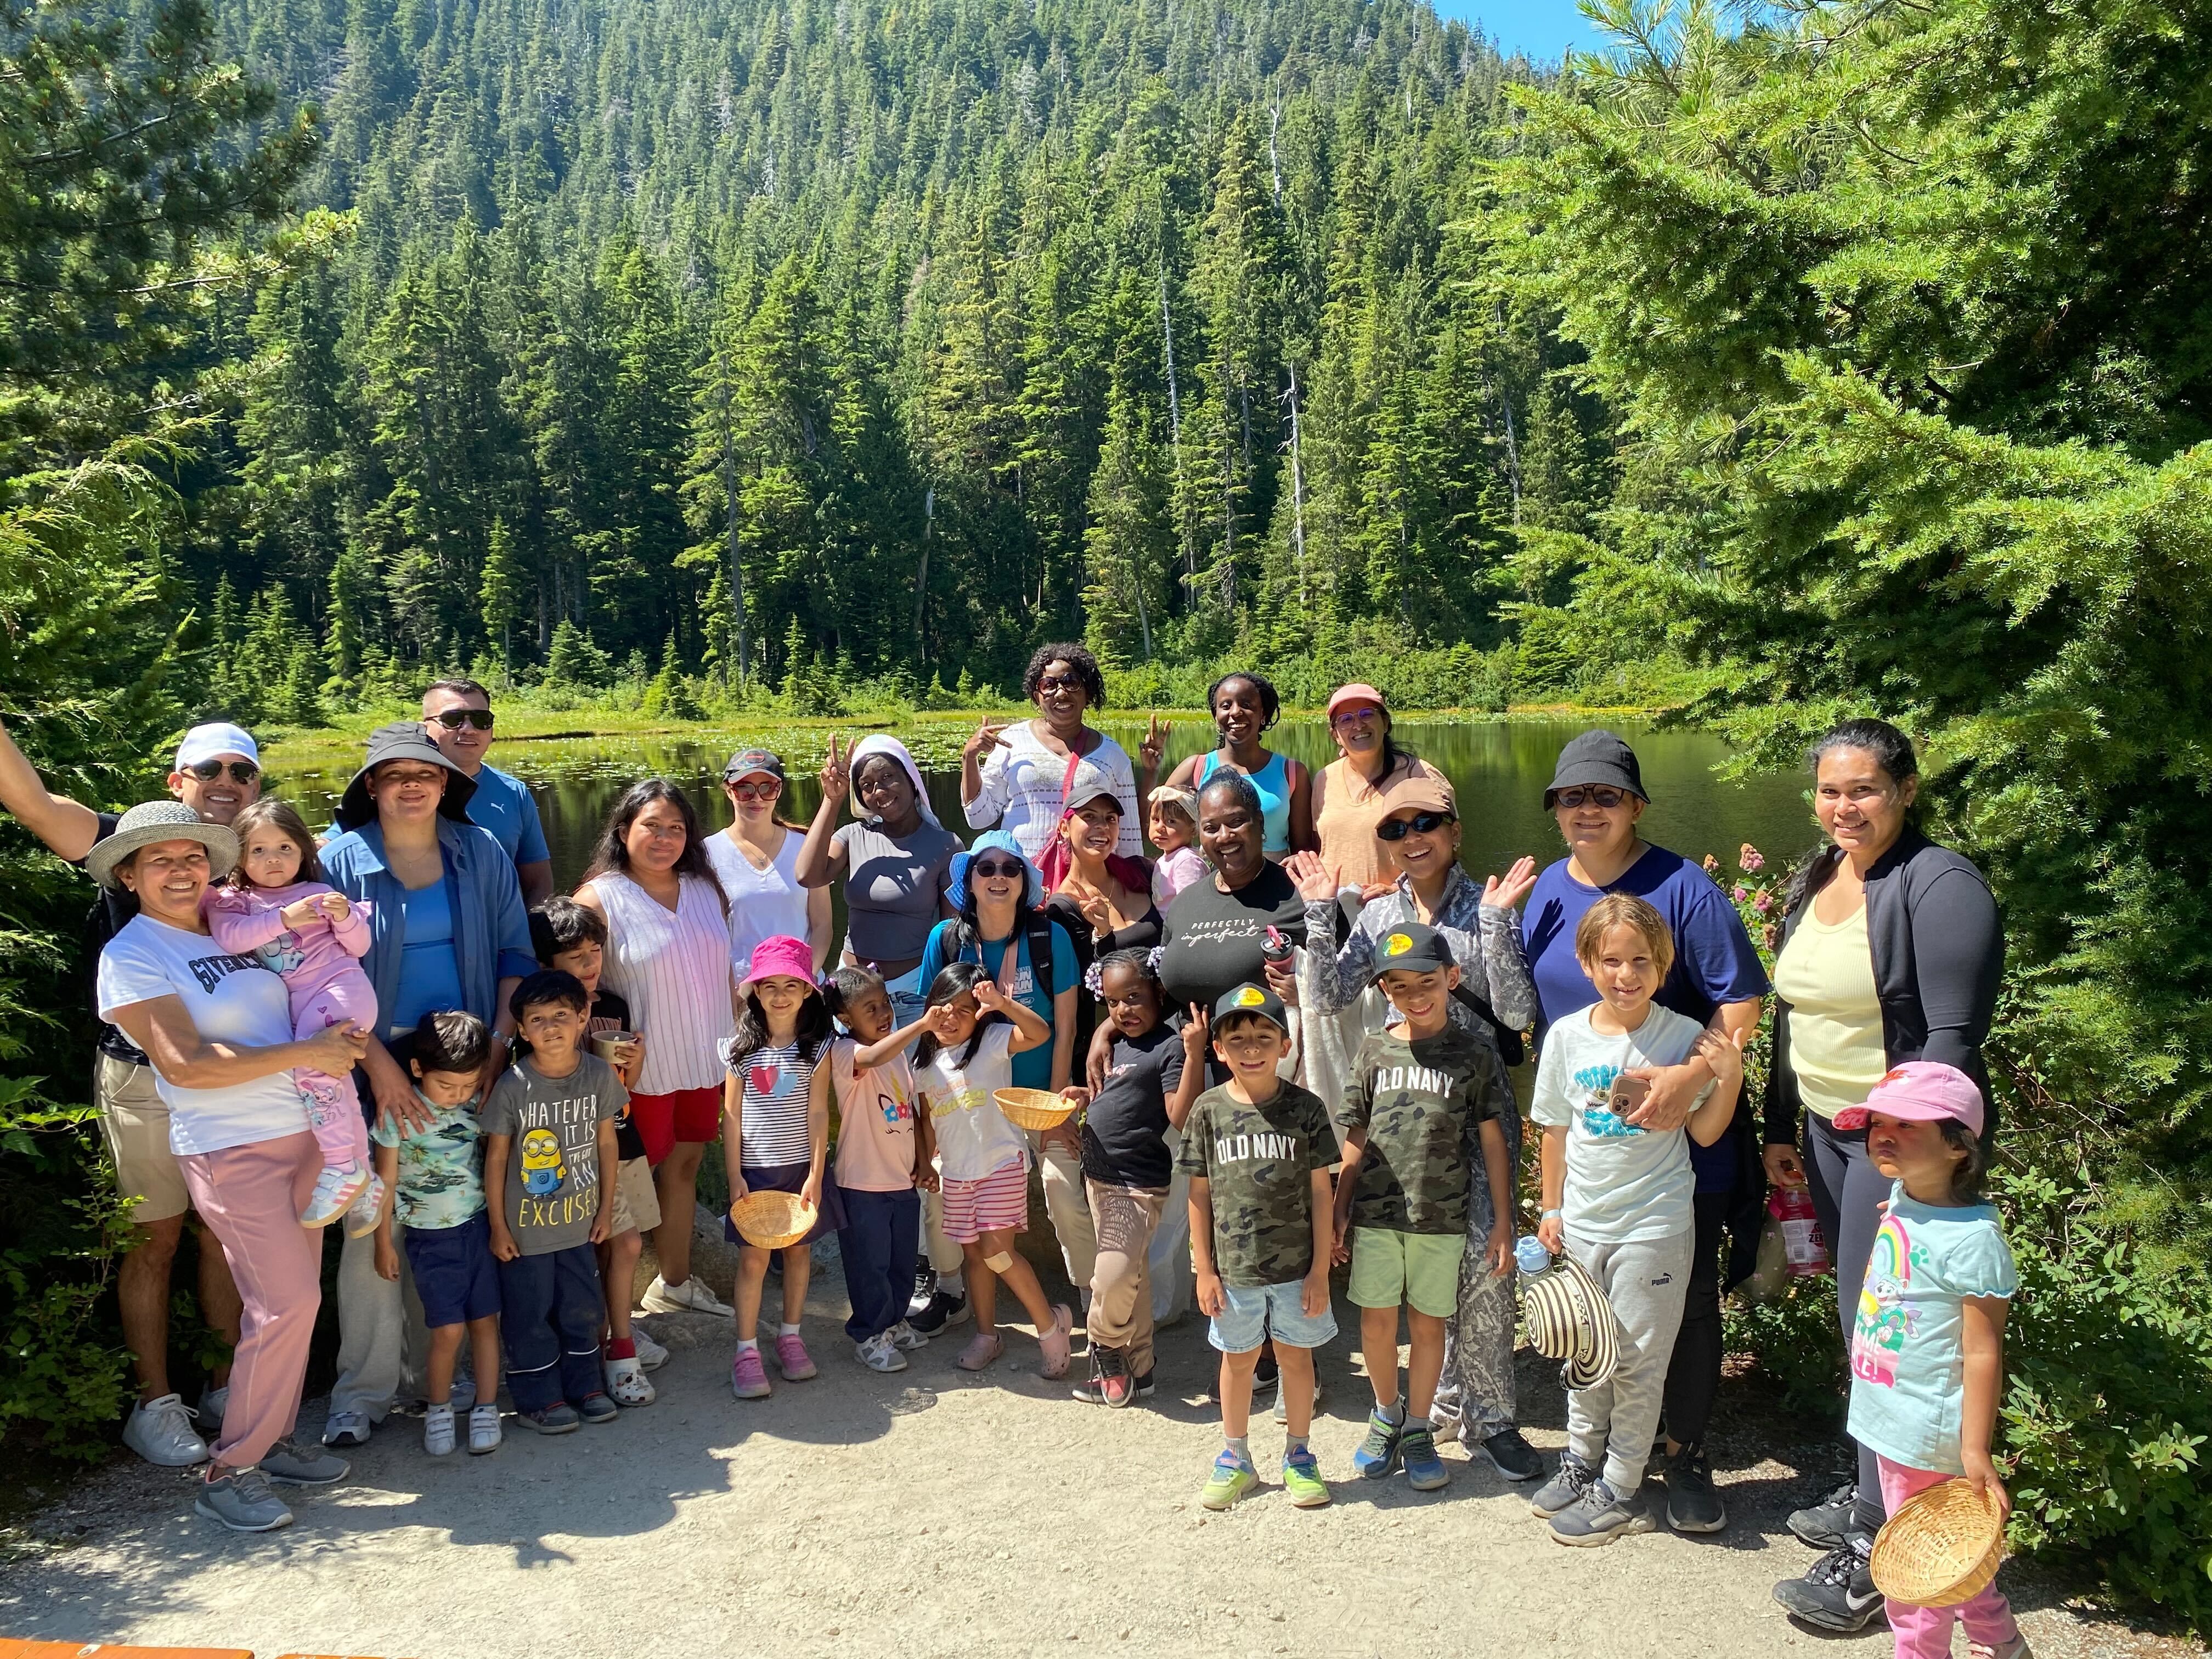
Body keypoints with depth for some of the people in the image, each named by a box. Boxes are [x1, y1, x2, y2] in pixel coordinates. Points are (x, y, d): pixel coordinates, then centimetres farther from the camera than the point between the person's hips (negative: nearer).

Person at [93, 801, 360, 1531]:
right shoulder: (131, 957, -7)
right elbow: (186, 1064, -17)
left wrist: (368, 1055, 0)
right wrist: (307, 1053, -17)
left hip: (304, 1134, 6)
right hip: (230, 1150, -6)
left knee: (293, 1298, 11)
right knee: (286, 1302, -10)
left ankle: (275, 1439, 25)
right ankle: (230, 1472, 3)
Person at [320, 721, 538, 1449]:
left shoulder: (481, 854, 5)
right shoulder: (340, 861, -3)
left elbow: (515, 953, 7)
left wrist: (500, 1043, -4)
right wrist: (380, 1066, -13)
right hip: (377, 1067, -2)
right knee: (373, 1226, -4)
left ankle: (435, 1371, 23)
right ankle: (363, 1390, 9)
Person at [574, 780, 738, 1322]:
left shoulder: (706, 891, 6)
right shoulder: (600, 898, -11)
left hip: (704, 1063, 5)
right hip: (641, 1072, -5)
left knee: (683, 1169, 18)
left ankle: (675, 1282, 36)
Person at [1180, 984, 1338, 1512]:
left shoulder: (1305, 1108, -7)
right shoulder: (1209, 1110, -5)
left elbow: (1320, 1192, -3)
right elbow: (1200, 1194, 1)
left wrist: (1320, 1269, -4)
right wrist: (1205, 1269, 0)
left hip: (1296, 1265, -1)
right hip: (1234, 1266, 1)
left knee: (1296, 1355, 13)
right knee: (1238, 1358, 15)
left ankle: (1298, 1455, 32)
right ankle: (1236, 1458, 33)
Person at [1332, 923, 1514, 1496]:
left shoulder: (1474, 1053, -2)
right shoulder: (1375, 1051, 3)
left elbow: (1492, 1141, 1)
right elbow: (1356, 1141, 8)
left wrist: (1503, 1223, 0)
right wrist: (1339, 1214, 7)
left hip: (1441, 1217, -1)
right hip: (1375, 1213, 2)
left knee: (1428, 1323, 9)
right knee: (1376, 1321, 8)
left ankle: (1418, 1429, 26)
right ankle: (1386, 1413, 31)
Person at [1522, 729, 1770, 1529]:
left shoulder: (1682, 887, -14)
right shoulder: (1547, 891, 4)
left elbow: (1741, 1003, -17)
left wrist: (1691, 1075, -33)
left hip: (1681, 1142, -5)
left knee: (1687, 1302, 8)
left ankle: (1687, 1456, 27)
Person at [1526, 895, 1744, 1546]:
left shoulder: (1683, 1038, -11)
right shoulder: (1567, 1036, -3)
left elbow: (1705, 1132, -7)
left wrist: (1730, 1076, -22)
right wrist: (1552, 1209, 10)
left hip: (1655, 1224, -3)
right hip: (1583, 1223, 4)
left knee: (1637, 1360, 6)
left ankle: (1621, 1490, 22)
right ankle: (1582, 1460, 38)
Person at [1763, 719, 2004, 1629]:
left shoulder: (1939, 886, -15)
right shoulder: (1813, 881, 9)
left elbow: (1954, 1040, -19)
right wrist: (1782, 1128, 15)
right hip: (1828, 1133, 8)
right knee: (1858, 1324, 16)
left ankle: (1878, 1548, 9)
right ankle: (1872, 1492, 32)